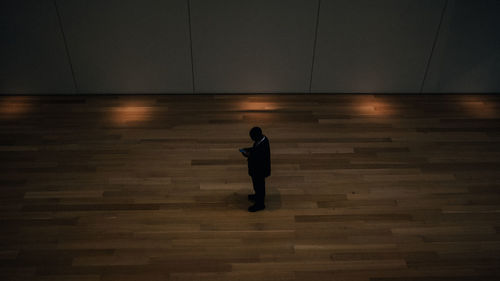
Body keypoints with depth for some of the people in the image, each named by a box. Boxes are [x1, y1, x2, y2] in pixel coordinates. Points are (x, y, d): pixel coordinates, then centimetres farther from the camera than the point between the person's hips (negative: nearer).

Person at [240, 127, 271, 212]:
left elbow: (259, 161, -32)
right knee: (259, 184, 31)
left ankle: (259, 204, 34)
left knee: (258, 185, 13)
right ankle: (259, 196, 55)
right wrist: (249, 149, -3)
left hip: (259, 171, -9)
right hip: (259, 169, 9)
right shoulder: (263, 138, -11)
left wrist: (249, 156, -26)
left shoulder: (262, 148, -39)